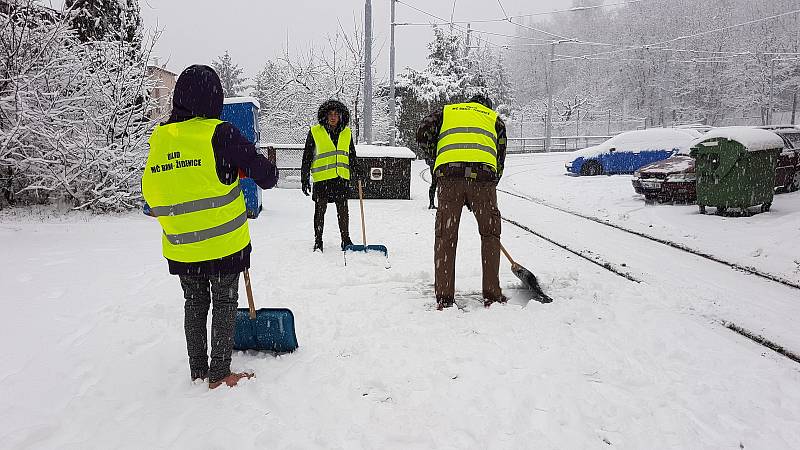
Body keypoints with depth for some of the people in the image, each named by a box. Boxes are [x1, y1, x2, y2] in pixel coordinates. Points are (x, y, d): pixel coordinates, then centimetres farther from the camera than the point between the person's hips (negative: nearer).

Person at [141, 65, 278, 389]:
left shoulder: (159, 138, 3)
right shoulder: (220, 133, -14)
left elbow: (150, 192, 11)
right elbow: (266, 175, -13)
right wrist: (267, 173, 9)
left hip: (180, 246, 5)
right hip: (223, 242, -5)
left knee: (194, 304, 18)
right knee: (224, 303, 9)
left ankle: (198, 370, 28)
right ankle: (220, 374, 15)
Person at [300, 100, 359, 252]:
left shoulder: (346, 133, 9)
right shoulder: (315, 132, -1)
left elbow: (352, 155, 19)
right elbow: (307, 156, 2)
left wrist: (356, 172, 11)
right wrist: (304, 178, 0)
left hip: (342, 178, 3)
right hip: (322, 178, -3)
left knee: (343, 210, 8)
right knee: (320, 210, 5)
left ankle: (346, 239, 20)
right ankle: (318, 241, 17)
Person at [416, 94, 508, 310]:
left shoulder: (446, 111, 30)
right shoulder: (495, 119, 31)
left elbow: (423, 134, 13)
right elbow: (500, 158, 25)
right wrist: (487, 192, 28)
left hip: (449, 173, 0)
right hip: (483, 173, 0)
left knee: (445, 235, 6)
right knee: (490, 234, 13)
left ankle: (444, 297, 8)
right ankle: (492, 294, 14)